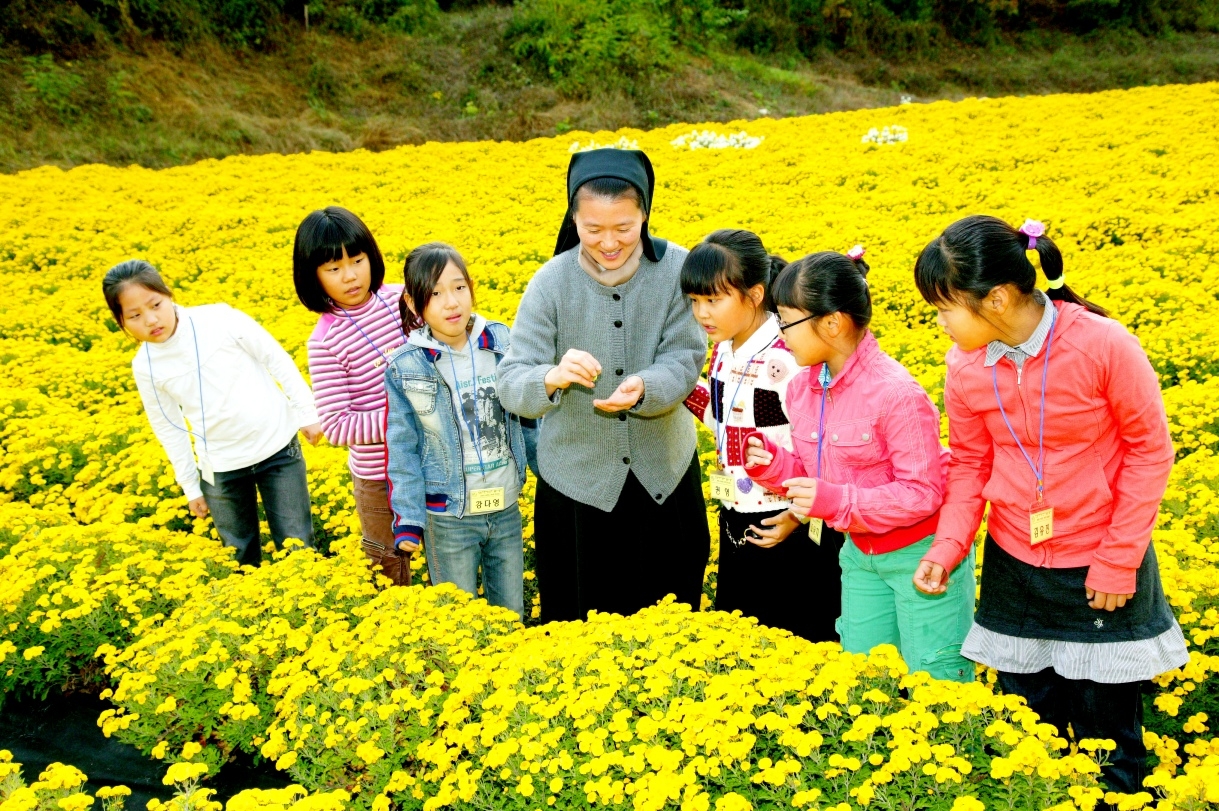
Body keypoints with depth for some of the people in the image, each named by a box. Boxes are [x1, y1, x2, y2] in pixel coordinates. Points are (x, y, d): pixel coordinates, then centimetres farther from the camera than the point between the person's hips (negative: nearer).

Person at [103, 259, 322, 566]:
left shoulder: (220, 318, -15)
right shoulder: (145, 367, -6)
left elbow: (277, 360, -5)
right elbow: (168, 428, 6)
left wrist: (307, 413, -1)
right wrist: (190, 486, 10)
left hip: (277, 445, -2)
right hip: (221, 468, 2)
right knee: (239, 555, 12)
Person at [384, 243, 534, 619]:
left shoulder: (501, 342, -3)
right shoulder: (405, 368, -10)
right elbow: (402, 447, -5)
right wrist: (407, 519, -9)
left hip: (506, 509, 3)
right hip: (448, 518, -3)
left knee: (512, 613, 17)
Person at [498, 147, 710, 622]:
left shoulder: (678, 270, -10)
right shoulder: (551, 283, -12)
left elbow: (685, 361, -12)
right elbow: (510, 385, -15)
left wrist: (643, 389, -34)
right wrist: (552, 377, -38)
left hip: (664, 475, 1)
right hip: (577, 481, -1)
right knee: (580, 620, 13)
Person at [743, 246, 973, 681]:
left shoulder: (896, 394, -25)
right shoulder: (802, 389, -3)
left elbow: (923, 494, -23)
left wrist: (836, 501, -30)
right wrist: (772, 464, -13)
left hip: (922, 552, -7)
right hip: (860, 553, 7)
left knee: (936, 681, 5)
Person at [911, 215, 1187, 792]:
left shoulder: (1104, 345, -21)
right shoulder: (966, 368, -8)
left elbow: (1150, 452, -11)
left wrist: (1118, 562, -11)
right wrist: (948, 548, -12)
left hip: (1103, 569, -3)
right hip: (1013, 568, 4)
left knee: (1107, 727, 10)